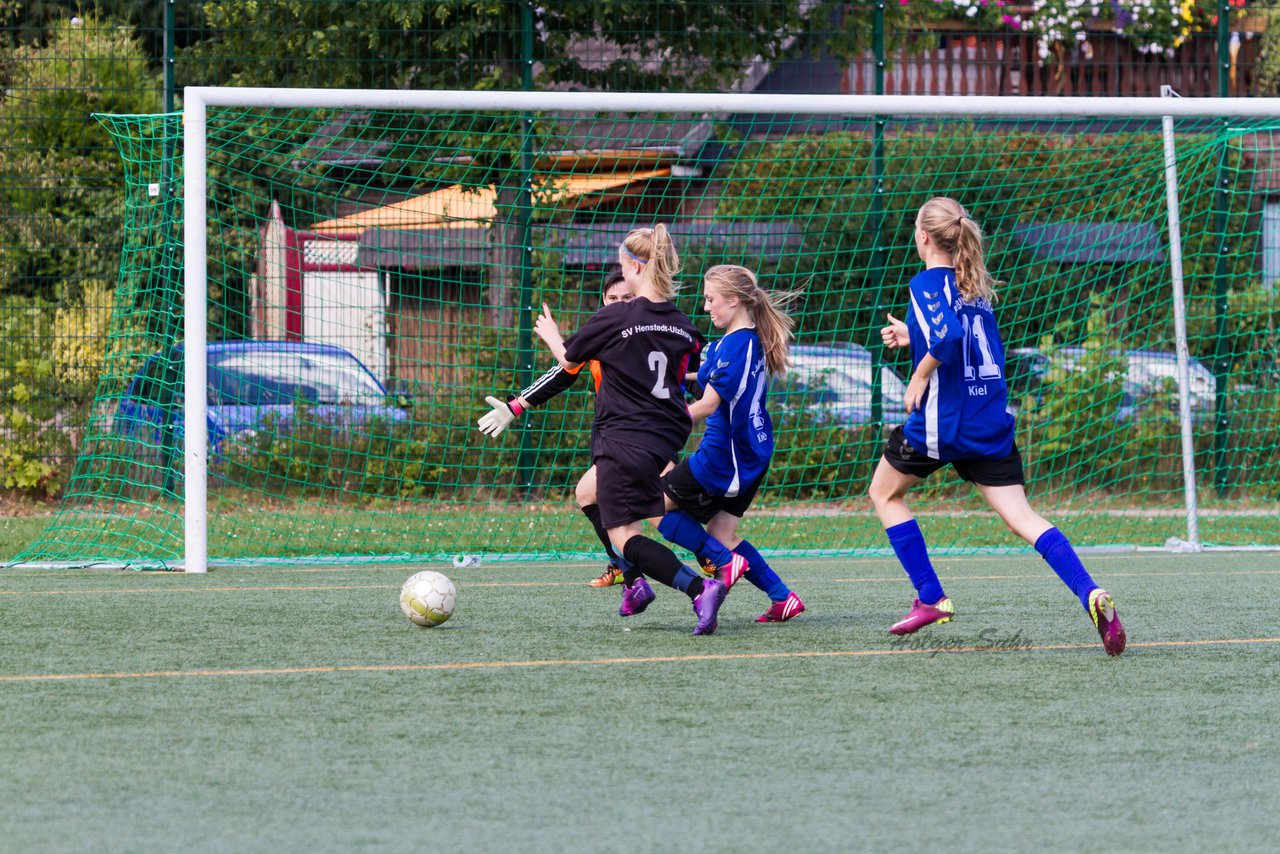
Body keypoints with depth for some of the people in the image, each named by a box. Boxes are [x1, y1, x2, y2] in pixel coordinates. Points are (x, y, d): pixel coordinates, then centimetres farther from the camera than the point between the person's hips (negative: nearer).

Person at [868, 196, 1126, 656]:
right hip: (990, 423, 6)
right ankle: (1091, 595, -23)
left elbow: (948, 338, -28)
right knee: (1022, 517, -1)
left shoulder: (927, 284, -10)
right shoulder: (975, 285, 13)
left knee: (884, 493, 19)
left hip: (942, 423, -6)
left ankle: (931, 598, 14)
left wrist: (920, 376, -13)